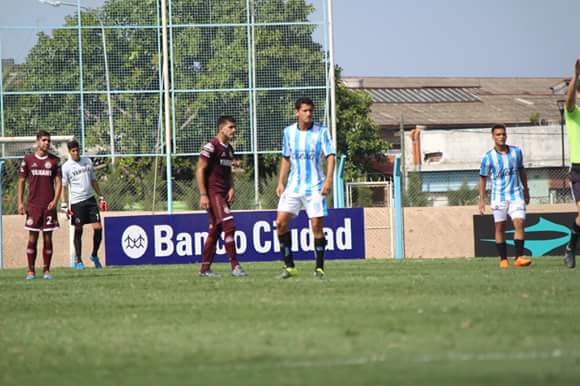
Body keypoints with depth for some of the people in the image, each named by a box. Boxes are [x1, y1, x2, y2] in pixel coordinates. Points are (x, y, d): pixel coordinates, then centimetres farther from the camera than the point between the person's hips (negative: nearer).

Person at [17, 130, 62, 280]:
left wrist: (55, 200, -9)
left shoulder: (54, 160, 6)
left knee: (47, 238, 1)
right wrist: (20, 203, 0)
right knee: (32, 238, -2)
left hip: (49, 205, 1)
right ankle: (31, 271, 2)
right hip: (33, 205, -1)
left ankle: (46, 270, 6)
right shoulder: (28, 159, 5)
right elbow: (21, 181, 8)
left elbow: (58, 182, 5)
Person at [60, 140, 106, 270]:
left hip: (90, 199, 4)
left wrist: (101, 197, 15)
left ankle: (94, 255, 13)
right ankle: (78, 260, 11)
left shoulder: (88, 161, 10)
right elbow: (63, 187, -4)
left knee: (98, 227, -5)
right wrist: (64, 205, -13)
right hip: (77, 202, -4)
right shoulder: (66, 167, -3)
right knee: (78, 231, 1)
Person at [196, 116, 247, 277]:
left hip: (224, 194, 9)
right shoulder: (211, 147, -11)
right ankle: (234, 266, -16)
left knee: (215, 231, 10)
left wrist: (231, 188, 6)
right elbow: (200, 170, -13)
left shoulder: (229, 149, 16)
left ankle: (205, 269, 15)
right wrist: (203, 195, -18)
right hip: (212, 192, -9)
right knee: (229, 225, -17)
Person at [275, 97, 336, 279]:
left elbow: (330, 156, -9)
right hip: (293, 186, 3)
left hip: (315, 187, -3)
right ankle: (289, 266, 2)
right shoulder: (289, 132, 7)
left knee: (317, 226, -6)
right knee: (281, 222, -7)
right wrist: (281, 182, 10)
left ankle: (319, 267, 5)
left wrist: (329, 179, -22)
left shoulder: (321, 132, -4)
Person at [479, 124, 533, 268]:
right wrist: (481, 200, -2)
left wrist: (525, 189, 21)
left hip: (516, 195, 2)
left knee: (519, 224, -12)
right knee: (500, 228, 2)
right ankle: (503, 259, 10)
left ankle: (519, 258, -12)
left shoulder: (516, 152, 3)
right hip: (499, 196, -2)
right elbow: (483, 178, 1)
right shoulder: (488, 157, -6)